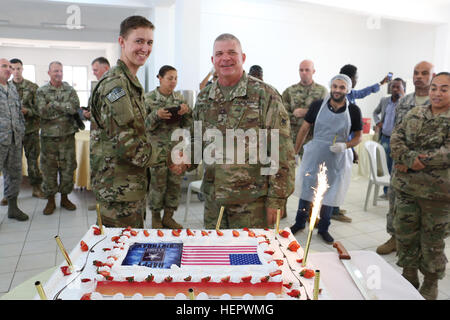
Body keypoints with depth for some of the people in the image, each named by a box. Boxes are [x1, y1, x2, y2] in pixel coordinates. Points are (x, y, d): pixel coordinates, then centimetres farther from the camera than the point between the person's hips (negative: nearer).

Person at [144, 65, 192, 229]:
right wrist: (156, 115, -21)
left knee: (175, 182, 5)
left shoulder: (179, 98, 8)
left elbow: (187, 125, 10)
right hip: (158, 148, -4)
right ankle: (155, 217, 18)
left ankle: (168, 216, 21)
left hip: (177, 147, 4)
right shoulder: (149, 98, -3)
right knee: (158, 183, 0)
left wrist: (186, 112, -10)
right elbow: (144, 125, -4)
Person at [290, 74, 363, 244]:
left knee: (329, 194, 11)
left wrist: (345, 145, -16)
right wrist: (295, 152, 4)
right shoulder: (318, 105, -4)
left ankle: (323, 229, 30)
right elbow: (304, 128, 3)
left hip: (337, 160, 0)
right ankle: (299, 223, 32)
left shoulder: (353, 111, -4)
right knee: (306, 190, 11)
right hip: (314, 156, 0)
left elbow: (358, 136, 4)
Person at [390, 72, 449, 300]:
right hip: (406, 186, 4)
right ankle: (409, 276, 33)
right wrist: (410, 158, -17)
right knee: (405, 232, 13)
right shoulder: (414, 114, 8)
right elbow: (396, 138, 1)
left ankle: (430, 284, 30)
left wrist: (412, 160, -19)